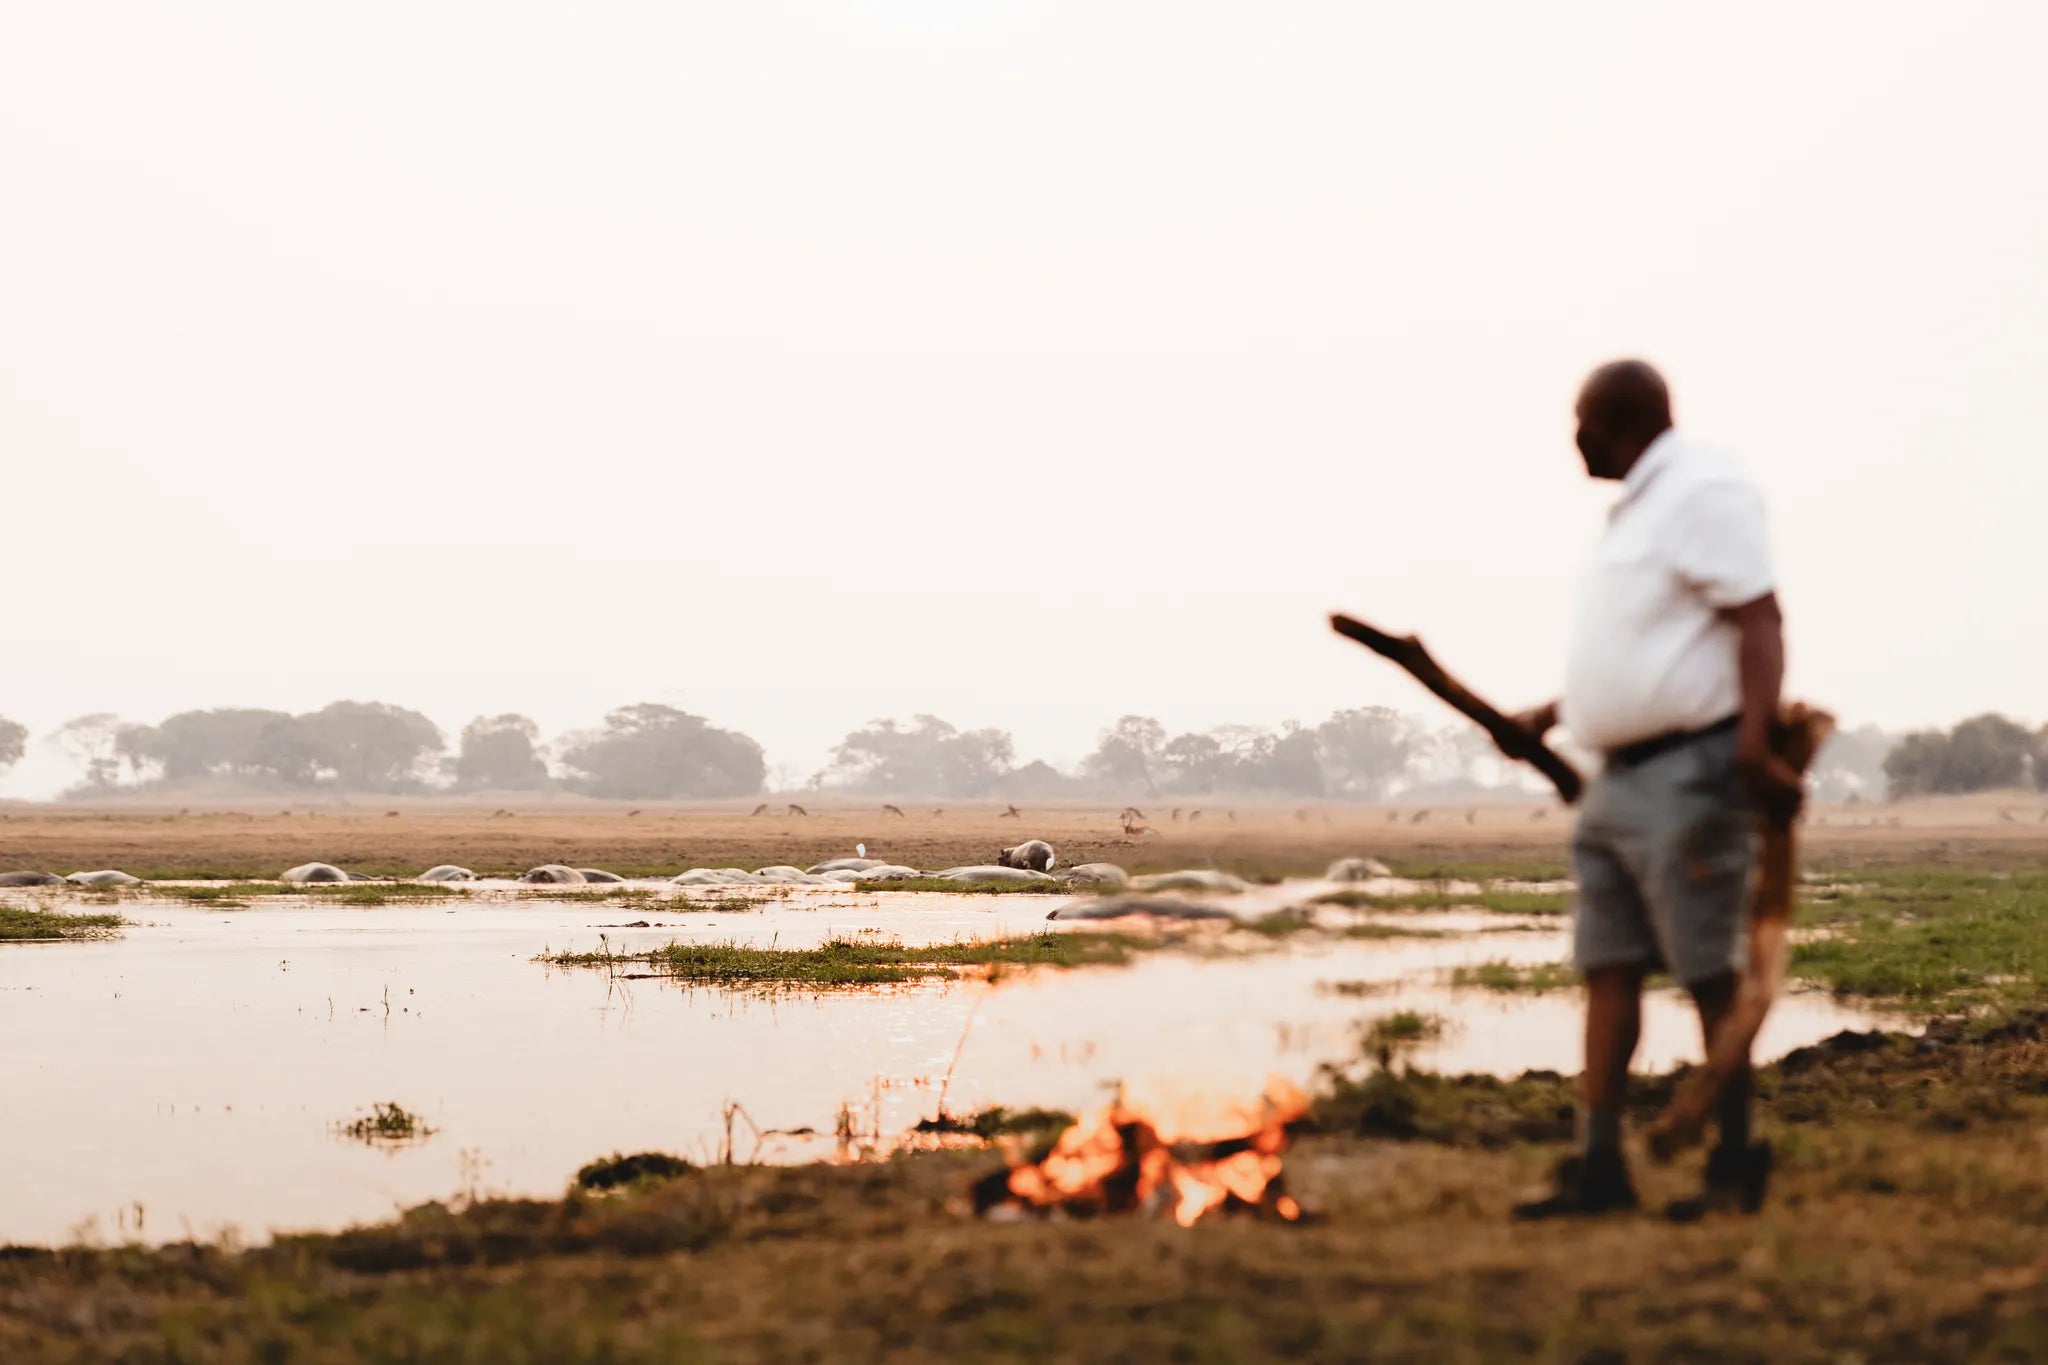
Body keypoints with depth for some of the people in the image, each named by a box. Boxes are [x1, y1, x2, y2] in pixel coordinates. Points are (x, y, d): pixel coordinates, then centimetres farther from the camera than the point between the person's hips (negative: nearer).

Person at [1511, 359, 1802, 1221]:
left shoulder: (1703, 493, -11)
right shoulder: (1640, 506, 19)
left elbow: (1759, 621, -20)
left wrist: (1755, 742, -30)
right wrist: (1551, 716, 29)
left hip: (1688, 777, -10)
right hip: (1620, 779, 10)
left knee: (1709, 977, -4)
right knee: (1608, 971, 6)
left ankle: (1736, 1170, 4)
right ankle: (1598, 1167, 7)